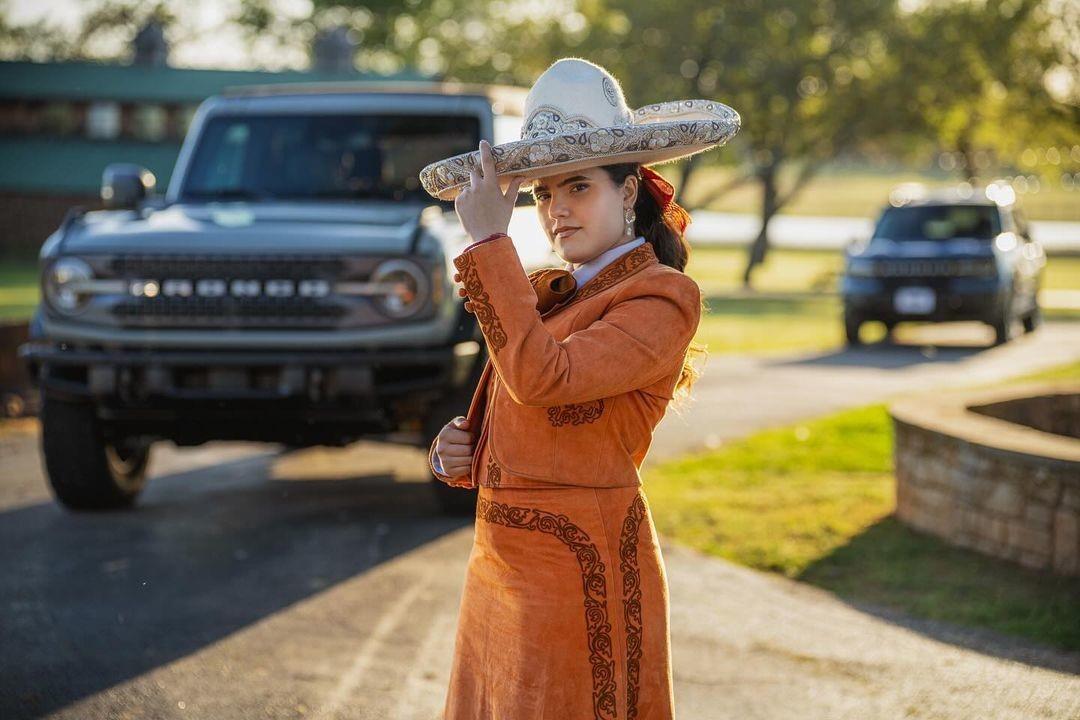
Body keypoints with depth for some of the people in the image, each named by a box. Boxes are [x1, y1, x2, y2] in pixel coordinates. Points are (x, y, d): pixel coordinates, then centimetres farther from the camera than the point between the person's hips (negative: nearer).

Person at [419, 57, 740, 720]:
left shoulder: (663, 298, -11)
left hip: (581, 569, -8)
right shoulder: (546, 292, 13)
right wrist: (459, 453, -2)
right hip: (501, 562, 8)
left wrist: (489, 240, -20)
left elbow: (543, 377, -25)